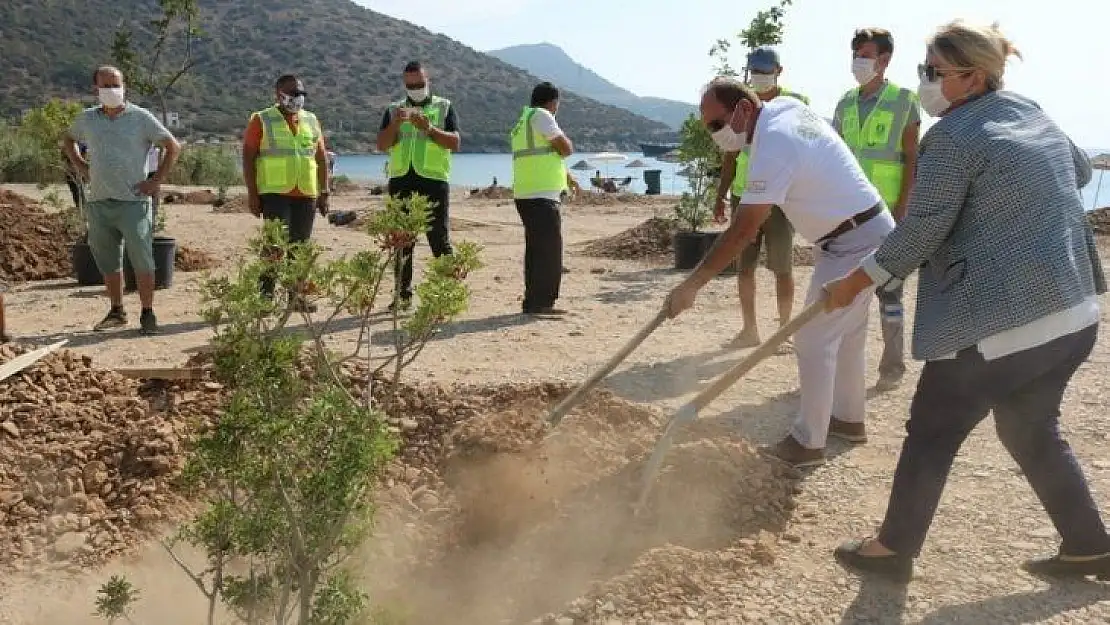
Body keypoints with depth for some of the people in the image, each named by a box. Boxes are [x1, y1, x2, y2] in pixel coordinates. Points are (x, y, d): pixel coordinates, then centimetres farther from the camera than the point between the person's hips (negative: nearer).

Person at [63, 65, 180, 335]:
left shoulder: (141, 118, -2)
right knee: (107, 262, 11)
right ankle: (117, 312, 23)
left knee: (141, 260, -7)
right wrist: (80, 167, 15)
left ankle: (147, 314, 1)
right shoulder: (87, 119, 10)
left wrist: (157, 180, -5)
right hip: (98, 202, 5)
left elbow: (173, 147, -1)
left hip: (133, 202, -4)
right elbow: (68, 140, 30)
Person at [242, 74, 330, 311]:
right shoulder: (261, 120, 2)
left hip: (307, 195, 5)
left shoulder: (312, 121, 15)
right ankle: (265, 295, -7)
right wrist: (252, 194, -8)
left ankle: (295, 295, 14)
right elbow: (248, 157, -1)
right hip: (275, 193, -4)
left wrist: (324, 193, 12)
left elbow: (322, 158, 17)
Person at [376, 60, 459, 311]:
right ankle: (403, 295, 13)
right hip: (401, 182, 3)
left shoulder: (444, 107, 8)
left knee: (440, 241, -3)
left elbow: (455, 142, -4)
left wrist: (429, 128, -18)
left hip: (434, 180, -3)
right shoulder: (394, 110, 15)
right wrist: (396, 124, -13)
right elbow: (382, 145, 4)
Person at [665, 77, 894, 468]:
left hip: (853, 244, -10)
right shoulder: (785, 106, 2)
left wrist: (692, 284, -26)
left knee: (814, 341, -5)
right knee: (848, 333, 21)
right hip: (866, 232, 10)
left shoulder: (773, 147, -26)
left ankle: (808, 443, 4)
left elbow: (743, 232, -28)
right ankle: (849, 419, 36)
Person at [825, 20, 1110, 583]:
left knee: (930, 436, 7)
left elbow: (918, 235, -13)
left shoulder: (951, 137, -12)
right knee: (1033, 433, 25)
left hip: (997, 325, -8)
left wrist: (853, 282, -3)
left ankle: (894, 550, 19)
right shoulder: (1036, 115, 13)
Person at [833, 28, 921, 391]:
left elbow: (912, 160, -7)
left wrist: (901, 209, -14)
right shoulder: (846, 103, 11)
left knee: (887, 286, 1)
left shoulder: (904, 101, -4)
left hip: (886, 211, -5)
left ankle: (893, 365, 10)